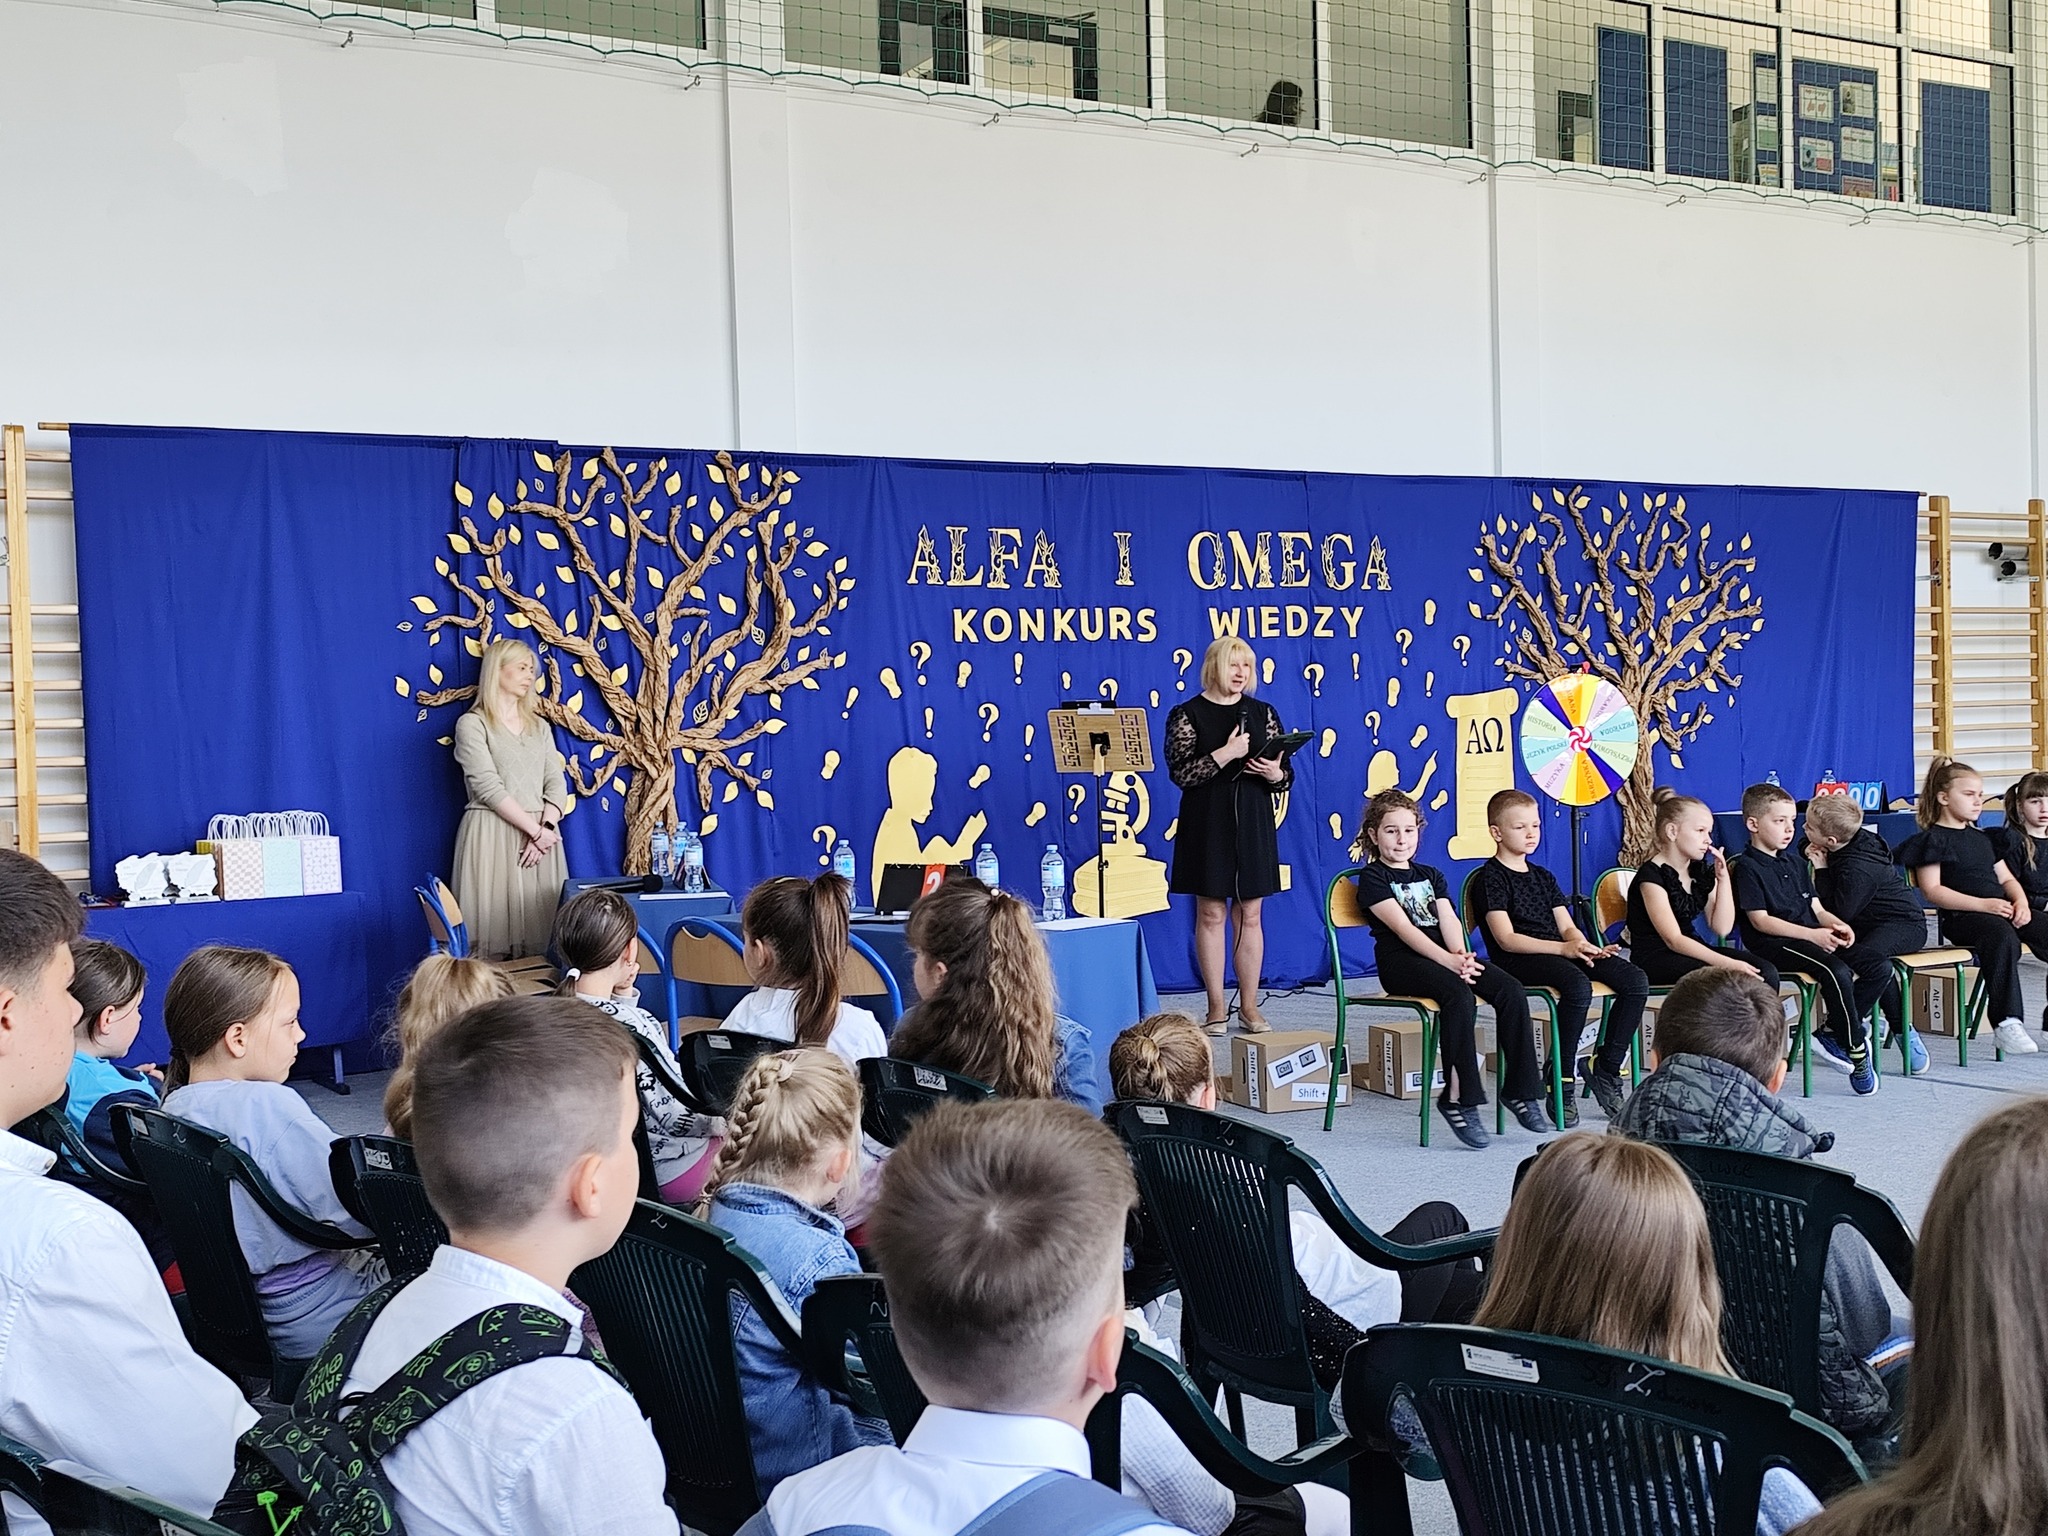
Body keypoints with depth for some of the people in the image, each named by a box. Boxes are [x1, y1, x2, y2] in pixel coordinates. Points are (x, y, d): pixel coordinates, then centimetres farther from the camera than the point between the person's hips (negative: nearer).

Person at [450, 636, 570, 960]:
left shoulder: (539, 726, 17)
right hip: (493, 834, -5)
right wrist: (535, 830, -14)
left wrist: (546, 828, -11)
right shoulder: (472, 724, -1)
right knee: (497, 921, -7)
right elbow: (488, 788, -10)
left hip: (540, 834, 5)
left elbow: (556, 784, 7)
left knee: (539, 927, 1)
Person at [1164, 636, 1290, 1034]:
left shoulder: (1263, 713, 8)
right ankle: (1216, 1008, 8)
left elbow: (1285, 775, 10)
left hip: (1253, 823, 3)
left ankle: (1249, 1006, 12)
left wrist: (1275, 774, -13)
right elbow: (1180, 773, -11)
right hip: (1207, 824, -3)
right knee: (1211, 914, 1)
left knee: (1250, 914, 5)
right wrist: (1225, 754, -20)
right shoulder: (1187, 715, -1)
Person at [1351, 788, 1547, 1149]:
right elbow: (1403, 928, -11)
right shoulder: (1373, 878, 3)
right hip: (1401, 961, -6)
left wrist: (1461, 954, -15)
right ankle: (1459, 1097, -30)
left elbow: (1448, 920, 7)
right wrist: (1448, 960, -23)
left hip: (1443, 956, 6)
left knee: (1511, 990, -18)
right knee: (1459, 995, -35)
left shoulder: (1430, 875, 24)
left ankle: (1520, 1089, -12)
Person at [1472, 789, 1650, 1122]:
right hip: (1518, 960, -7)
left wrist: (1584, 946, -8)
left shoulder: (1543, 876, 24)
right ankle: (1561, 1083, -24)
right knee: (1578, 985, -37)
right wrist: (1564, 948, -21)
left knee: (1635, 981, -14)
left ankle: (1607, 1069, -7)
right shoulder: (1490, 878, -1)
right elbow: (1507, 939, -11)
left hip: (1561, 952, 8)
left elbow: (1566, 927, 17)